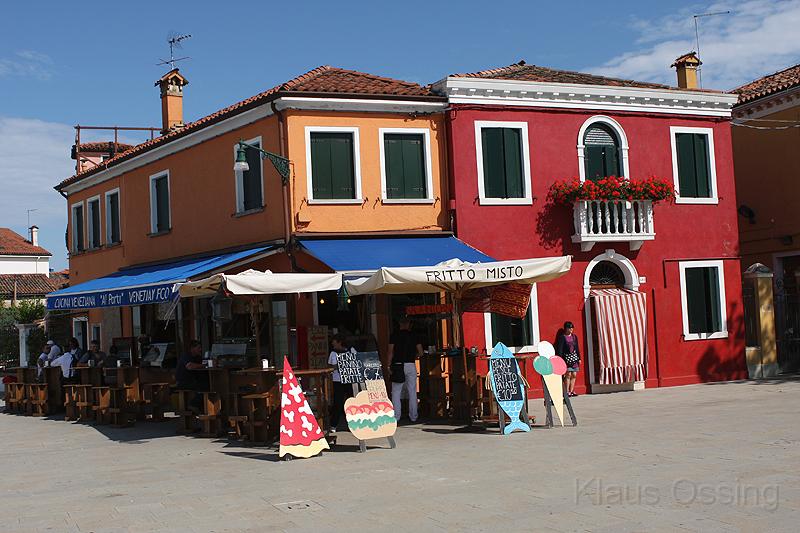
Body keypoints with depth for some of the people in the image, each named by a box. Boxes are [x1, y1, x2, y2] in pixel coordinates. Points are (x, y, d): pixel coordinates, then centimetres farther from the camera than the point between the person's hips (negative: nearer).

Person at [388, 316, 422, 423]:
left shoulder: (394, 335, 0)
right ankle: (413, 416, 10)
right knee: (412, 392, 8)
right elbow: (420, 353, 3)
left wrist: (389, 365, 1)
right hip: (411, 365, 2)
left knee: (396, 392, 2)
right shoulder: (413, 336, 5)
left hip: (398, 365, -2)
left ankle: (396, 416, -4)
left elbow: (391, 352, -5)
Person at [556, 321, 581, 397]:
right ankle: (567, 392, -7)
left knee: (574, 375, 4)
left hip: (574, 357, 6)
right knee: (568, 374, -10)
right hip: (566, 358, -6)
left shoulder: (574, 336, 13)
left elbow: (577, 348, 18)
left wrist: (579, 358, 16)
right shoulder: (562, 337, -5)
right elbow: (559, 349, -8)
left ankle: (571, 391, 10)